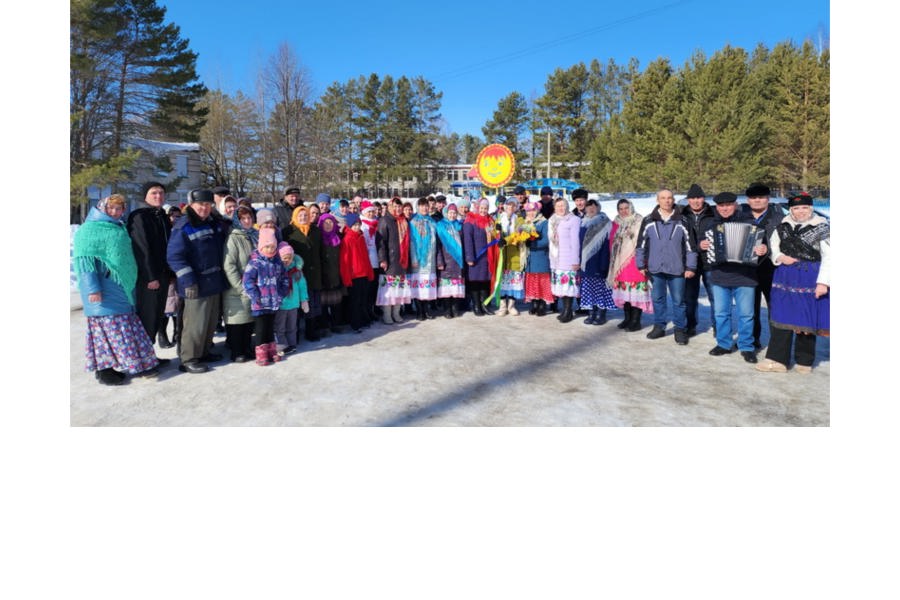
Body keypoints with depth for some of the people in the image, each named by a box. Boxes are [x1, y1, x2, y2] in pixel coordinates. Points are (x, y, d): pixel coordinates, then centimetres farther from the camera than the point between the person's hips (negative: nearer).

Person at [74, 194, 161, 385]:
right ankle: (103, 367, 4)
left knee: (127, 323, 8)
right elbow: (84, 260, -12)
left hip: (123, 286, 8)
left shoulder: (120, 228, 17)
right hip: (104, 289, -8)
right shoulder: (89, 230, -5)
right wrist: (92, 288, -20)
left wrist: (130, 284, 20)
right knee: (108, 322, -5)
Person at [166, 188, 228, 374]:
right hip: (196, 285, -8)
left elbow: (222, 248, 25)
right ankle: (188, 359, 8)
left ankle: (204, 352, 31)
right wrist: (188, 281, -23)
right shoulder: (183, 227, -12)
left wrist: (221, 277, 19)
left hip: (214, 282, 8)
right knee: (195, 323, -4)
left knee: (211, 321, 16)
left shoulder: (215, 223, 11)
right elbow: (174, 256, -17)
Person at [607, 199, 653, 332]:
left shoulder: (639, 222, -2)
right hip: (620, 262, 5)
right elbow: (612, 242, 17)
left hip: (634, 260, -5)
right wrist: (613, 260, 12)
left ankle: (636, 320, -1)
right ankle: (627, 318, 18)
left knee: (636, 290, -6)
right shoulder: (616, 223, 14)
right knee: (624, 290, 8)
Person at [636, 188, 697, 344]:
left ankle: (680, 329, 17)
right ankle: (659, 326, 24)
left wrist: (690, 267, -3)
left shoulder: (682, 221, -2)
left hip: (676, 269, -2)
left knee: (678, 301, 6)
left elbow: (690, 245, 0)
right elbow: (641, 244, 7)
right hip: (655, 268, 2)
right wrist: (641, 265, 6)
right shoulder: (649, 221, 1)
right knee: (657, 299, 11)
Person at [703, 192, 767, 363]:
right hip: (719, 277, 3)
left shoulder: (748, 222, -2)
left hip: (743, 276, -3)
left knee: (745, 314, 3)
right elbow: (703, 244, 22)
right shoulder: (711, 225, 10)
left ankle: (747, 347, 15)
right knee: (721, 313, 10)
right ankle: (724, 344, 23)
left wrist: (763, 250, -25)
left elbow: (760, 242, -4)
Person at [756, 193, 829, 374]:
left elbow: (828, 257, -6)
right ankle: (777, 360, 6)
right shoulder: (783, 226, 7)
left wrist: (823, 282, -13)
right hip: (785, 278, 4)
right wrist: (780, 257, -4)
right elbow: (772, 246, 18)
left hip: (810, 280, -3)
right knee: (781, 318, 2)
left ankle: (804, 362, 18)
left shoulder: (821, 227, -5)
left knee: (806, 319, 5)